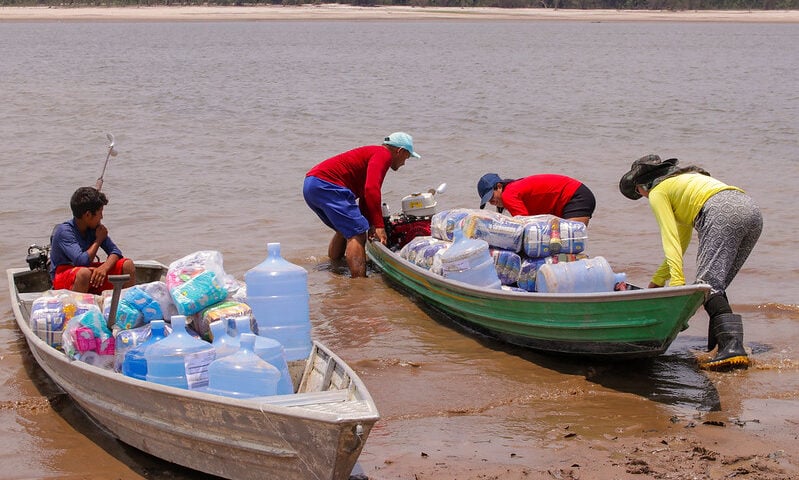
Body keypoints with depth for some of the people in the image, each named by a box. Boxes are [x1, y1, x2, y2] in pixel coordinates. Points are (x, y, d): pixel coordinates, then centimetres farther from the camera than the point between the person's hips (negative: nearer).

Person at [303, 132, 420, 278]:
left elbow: (365, 195, 31)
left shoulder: (372, 152, 27)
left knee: (345, 230, 27)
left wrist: (371, 225, 28)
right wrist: (379, 226, -18)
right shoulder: (383, 154, -4)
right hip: (326, 185, -11)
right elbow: (372, 190, -18)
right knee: (357, 232, -13)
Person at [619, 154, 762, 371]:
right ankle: (722, 347, -3)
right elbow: (681, 241, 42)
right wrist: (656, 282, 46)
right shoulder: (683, 180, 39)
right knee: (716, 285, 11)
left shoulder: (657, 192, 15)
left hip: (723, 213, -8)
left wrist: (677, 280, -7)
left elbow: (670, 238, 1)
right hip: (752, 209, 8)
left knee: (708, 284, -14)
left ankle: (733, 347, -32)